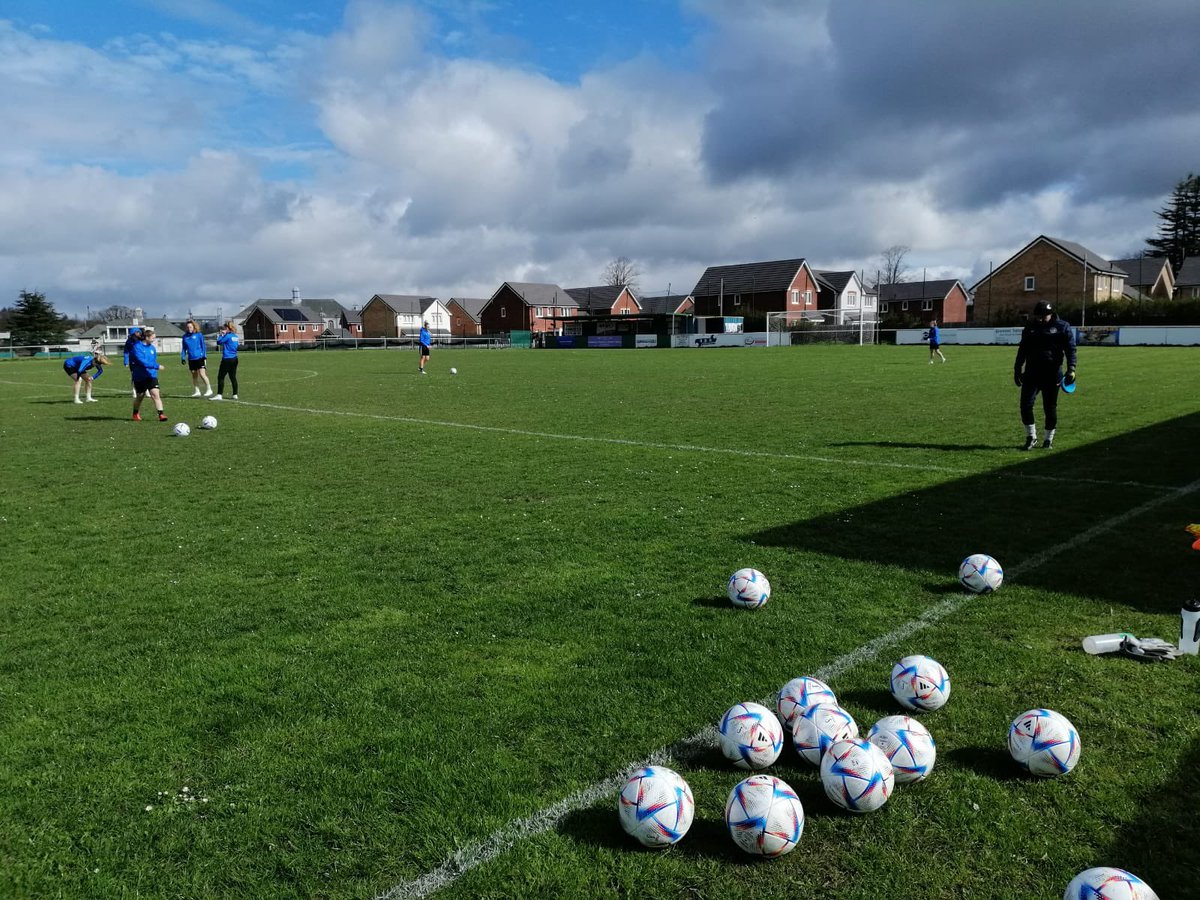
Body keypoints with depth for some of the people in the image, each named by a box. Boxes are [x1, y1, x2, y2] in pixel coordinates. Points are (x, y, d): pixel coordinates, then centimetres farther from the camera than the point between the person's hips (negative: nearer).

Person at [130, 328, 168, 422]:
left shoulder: (152, 348, 5)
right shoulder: (137, 347, -15)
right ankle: (136, 413, 34)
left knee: (155, 393, -13)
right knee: (140, 396, 11)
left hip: (151, 375, 4)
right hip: (140, 377, -4)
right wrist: (157, 366, -28)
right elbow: (142, 362, -26)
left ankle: (161, 414, -18)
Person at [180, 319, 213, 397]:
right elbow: (184, 348, 14)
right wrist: (182, 357, 8)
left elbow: (203, 346, 1)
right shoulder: (185, 336, 7)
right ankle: (197, 391, 19)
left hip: (200, 357, -4)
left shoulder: (198, 335, -3)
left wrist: (205, 356, -5)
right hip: (191, 359, 5)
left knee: (202, 374, -13)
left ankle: (209, 389, -3)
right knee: (194, 376, 10)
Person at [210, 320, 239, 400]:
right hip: (234, 359, 8)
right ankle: (235, 395, 13)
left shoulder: (228, 336, -13)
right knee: (233, 377, 11)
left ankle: (219, 395, -6)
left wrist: (221, 335, 6)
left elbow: (219, 342, -8)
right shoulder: (235, 336, 10)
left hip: (227, 359, -8)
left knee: (221, 377, -3)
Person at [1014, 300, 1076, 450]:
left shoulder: (1062, 327, 0)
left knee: (1050, 407, 3)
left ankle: (1049, 439, 16)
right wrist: (1017, 369, 15)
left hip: (1052, 374, -3)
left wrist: (1071, 369, -13)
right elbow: (1022, 350, 18)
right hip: (1031, 372, 3)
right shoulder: (1030, 327, 11)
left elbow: (1070, 349, -3)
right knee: (1026, 404, -7)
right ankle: (1031, 436, 7)